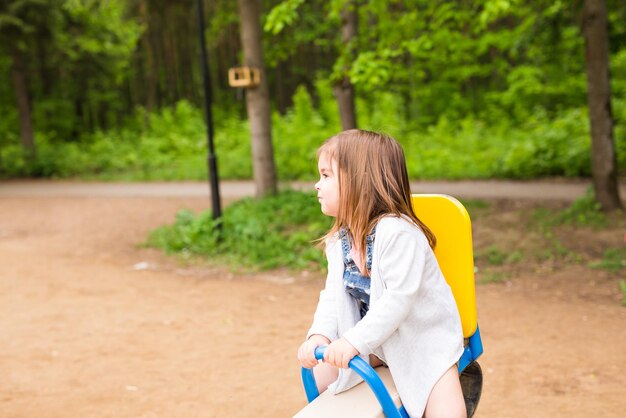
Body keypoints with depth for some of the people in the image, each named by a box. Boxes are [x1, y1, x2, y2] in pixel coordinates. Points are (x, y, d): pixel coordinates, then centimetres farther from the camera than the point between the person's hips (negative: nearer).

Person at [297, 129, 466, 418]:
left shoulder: (397, 232, -28)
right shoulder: (339, 240, -1)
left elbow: (399, 298, -32)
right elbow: (332, 295, -5)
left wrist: (354, 341, -35)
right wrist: (319, 335, -24)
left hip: (423, 337, -7)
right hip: (376, 339, 7)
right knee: (320, 375, 4)